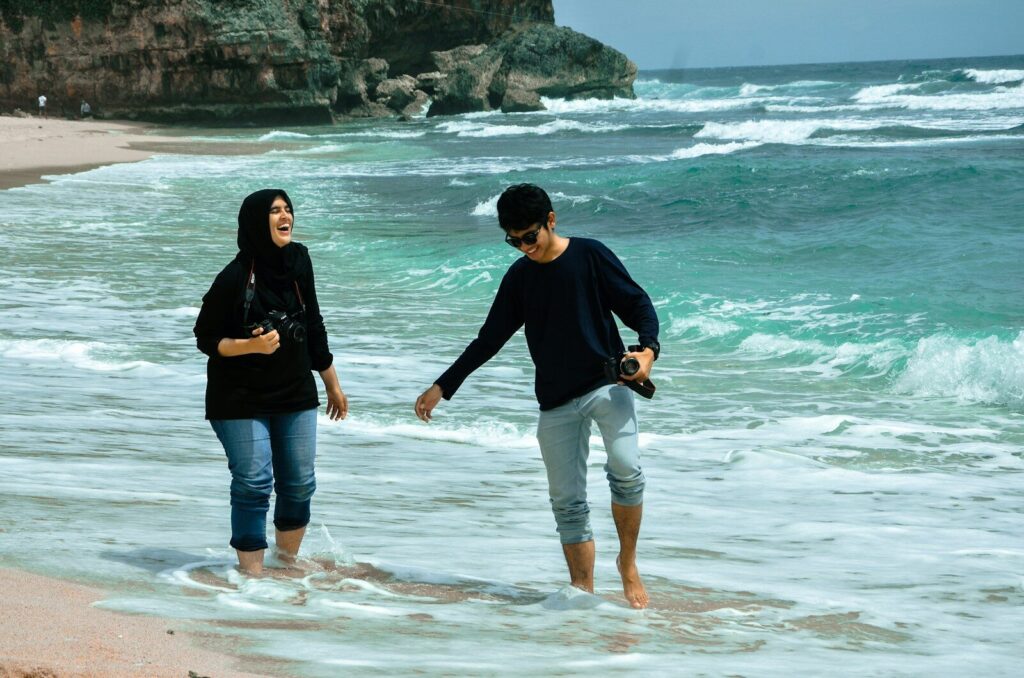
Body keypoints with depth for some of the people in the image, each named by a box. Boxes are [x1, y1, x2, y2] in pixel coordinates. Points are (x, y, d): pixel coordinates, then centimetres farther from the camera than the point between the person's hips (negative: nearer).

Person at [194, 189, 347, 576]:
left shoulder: (298, 262, 0)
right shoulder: (235, 278, -18)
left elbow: (313, 327, 11)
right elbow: (205, 339, -11)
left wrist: (332, 384, 17)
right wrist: (250, 346, -28)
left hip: (295, 397, 6)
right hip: (241, 400, -6)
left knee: (299, 484, 9)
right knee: (253, 484, -9)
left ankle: (288, 561, 27)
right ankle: (252, 572, 0)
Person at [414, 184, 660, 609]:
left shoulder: (590, 256, -2)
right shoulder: (519, 278, 10)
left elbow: (638, 305, -1)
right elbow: (489, 341, 17)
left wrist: (648, 350, -21)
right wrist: (443, 387, 15)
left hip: (606, 385, -4)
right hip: (556, 402, 4)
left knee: (626, 469, -26)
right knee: (567, 501, 0)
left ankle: (628, 563, -8)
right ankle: (583, 593, 3)